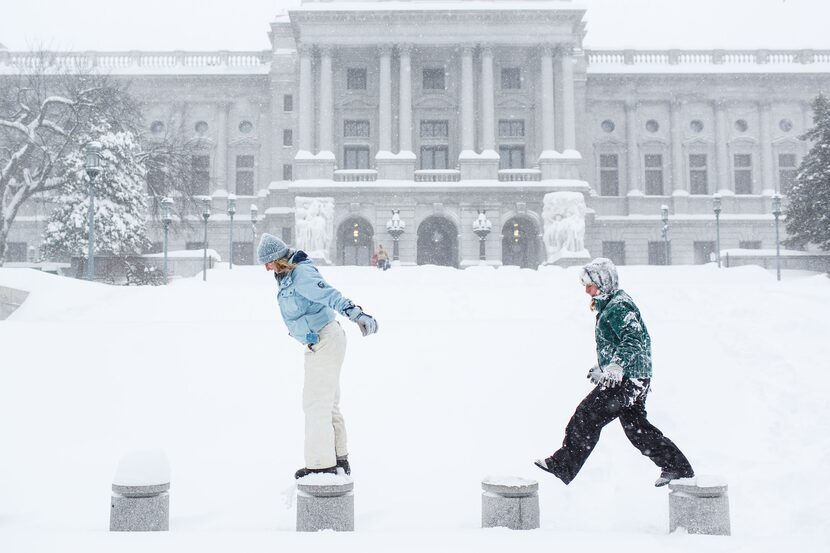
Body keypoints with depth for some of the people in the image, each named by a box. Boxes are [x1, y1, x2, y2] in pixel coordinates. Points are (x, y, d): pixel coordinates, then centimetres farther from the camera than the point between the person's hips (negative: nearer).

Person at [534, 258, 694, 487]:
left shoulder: (619, 307, -16)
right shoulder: (609, 305, 16)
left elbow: (634, 339, -28)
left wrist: (616, 365, -37)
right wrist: (602, 368, 29)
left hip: (628, 378, -11)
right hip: (632, 378, 11)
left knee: (588, 414, -9)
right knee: (635, 425, 15)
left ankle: (563, 466, -4)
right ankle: (677, 466, 24)